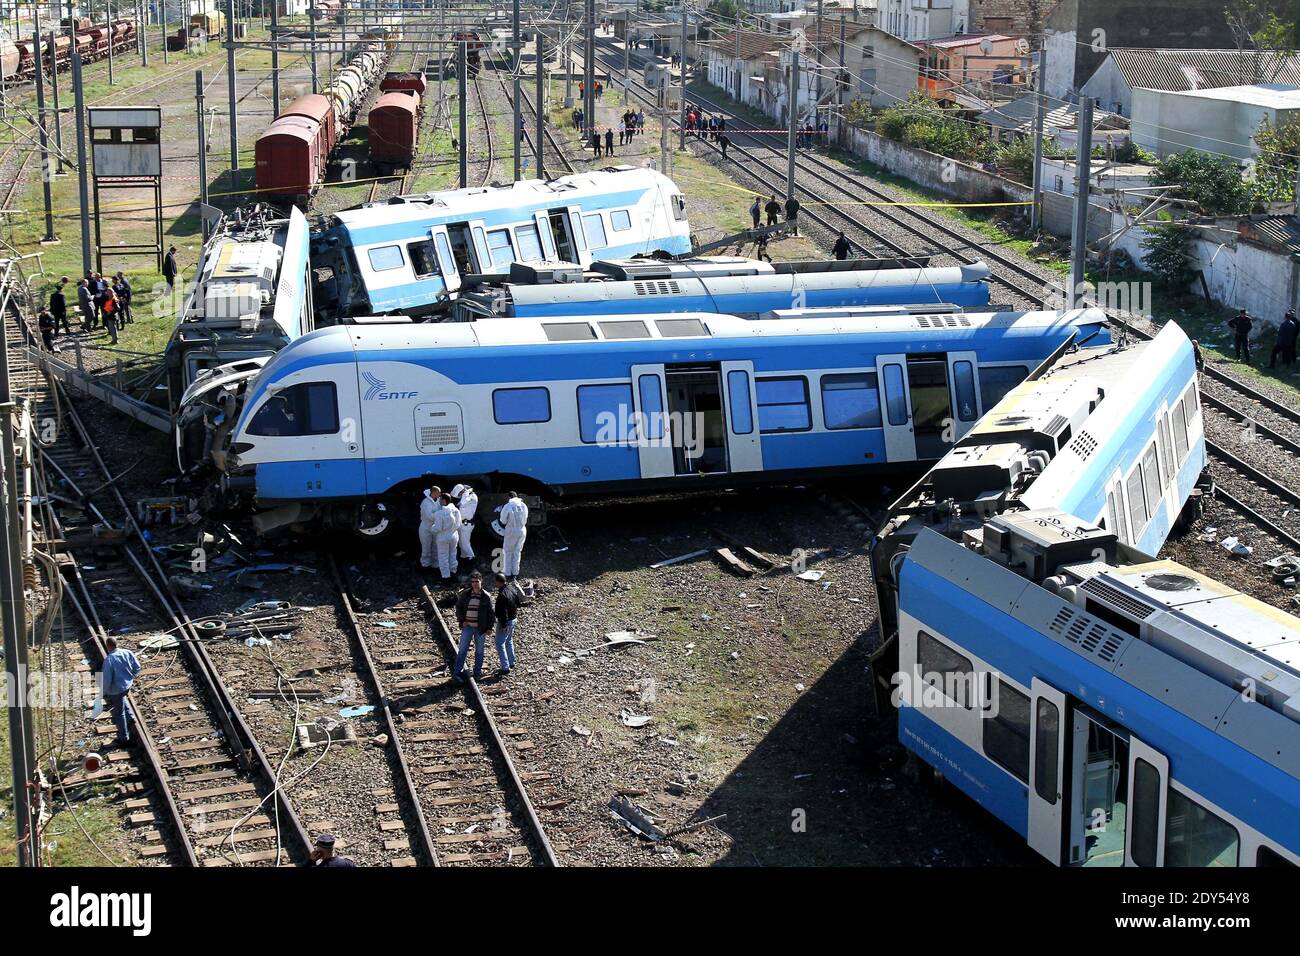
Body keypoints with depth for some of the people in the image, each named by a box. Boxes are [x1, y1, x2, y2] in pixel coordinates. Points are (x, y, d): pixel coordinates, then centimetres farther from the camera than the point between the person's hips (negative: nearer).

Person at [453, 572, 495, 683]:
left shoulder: (486, 597, -5)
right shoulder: (465, 594, -1)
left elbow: (490, 613, 0)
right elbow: (458, 606, 9)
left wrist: (489, 628, -2)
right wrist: (461, 620, -1)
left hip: (480, 628, -1)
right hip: (467, 627, 1)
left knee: (479, 651, 10)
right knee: (462, 650, 0)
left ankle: (477, 672, 22)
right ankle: (457, 673, 1)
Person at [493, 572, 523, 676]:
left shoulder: (502, 595, -29)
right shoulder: (511, 586, -1)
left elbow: (503, 612, -27)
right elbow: (519, 600, 12)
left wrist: (504, 625, -19)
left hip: (506, 621, -9)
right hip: (513, 618, 9)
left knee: (500, 644, -1)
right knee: (509, 641, 25)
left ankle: (505, 668, -3)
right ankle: (511, 663, 36)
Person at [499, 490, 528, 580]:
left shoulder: (507, 506, -16)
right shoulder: (524, 506, -1)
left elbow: (503, 522, -10)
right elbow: (525, 521, 7)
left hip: (511, 532, -4)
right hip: (522, 531, 4)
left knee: (508, 552, 10)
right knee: (517, 552, 16)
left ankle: (507, 574, 10)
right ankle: (515, 573, 20)